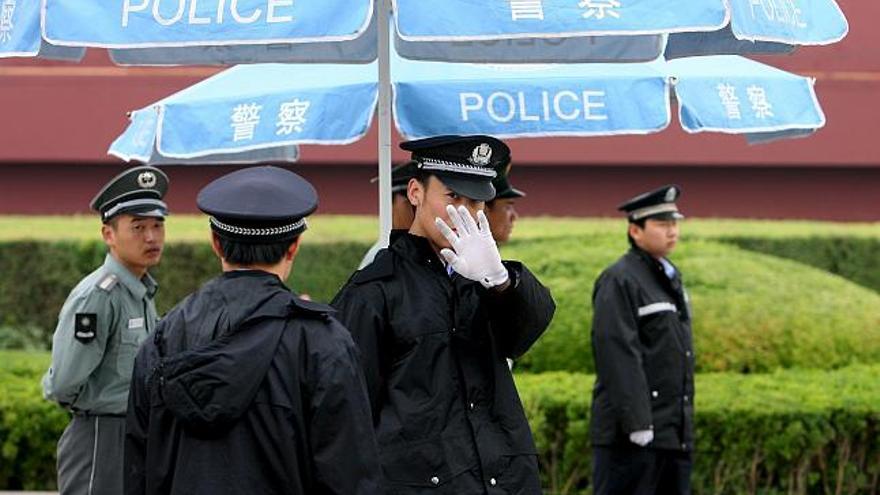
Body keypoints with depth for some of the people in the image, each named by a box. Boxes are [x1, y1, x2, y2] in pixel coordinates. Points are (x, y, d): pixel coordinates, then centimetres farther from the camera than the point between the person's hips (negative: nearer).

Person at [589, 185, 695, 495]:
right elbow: (618, 355, -18)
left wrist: (686, 427, 20)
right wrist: (637, 423, -22)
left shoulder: (671, 279, 18)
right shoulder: (618, 282, -10)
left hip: (675, 432, 9)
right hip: (630, 434, -9)